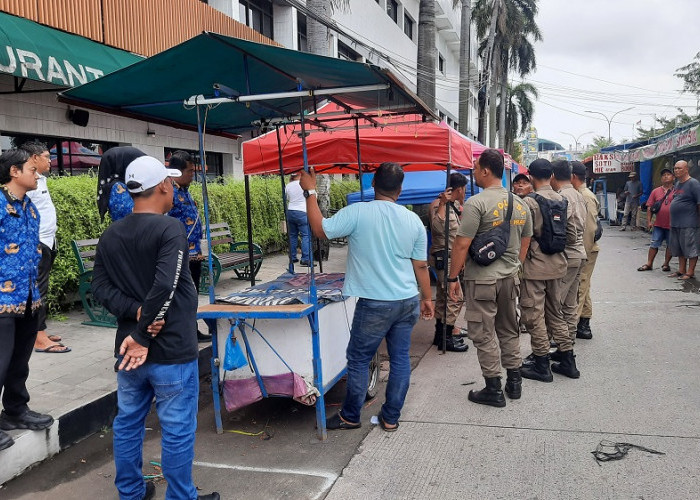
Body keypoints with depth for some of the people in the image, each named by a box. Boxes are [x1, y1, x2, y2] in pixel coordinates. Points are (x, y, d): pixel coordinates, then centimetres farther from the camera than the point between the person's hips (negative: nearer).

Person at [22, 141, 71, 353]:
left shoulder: (41, 179, 16)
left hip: (46, 242, 10)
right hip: (37, 244, -10)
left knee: (41, 289, 13)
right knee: (38, 289, -8)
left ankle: (39, 332, 21)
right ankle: (40, 339, -7)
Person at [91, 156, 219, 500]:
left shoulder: (109, 236, 6)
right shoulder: (170, 228, -16)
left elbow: (100, 286, 1)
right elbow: (164, 286, -26)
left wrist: (137, 314, -11)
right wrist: (142, 336, -19)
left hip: (128, 349, 7)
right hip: (172, 350, -7)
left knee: (127, 423, 20)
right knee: (177, 430, 6)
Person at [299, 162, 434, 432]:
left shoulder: (357, 213, -13)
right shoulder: (413, 220, 2)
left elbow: (320, 229, -9)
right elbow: (421, 266, 6)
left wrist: (310, 191, 0)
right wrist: (427, 298, 18)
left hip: (374, 303, -5)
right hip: (408, 301, 5)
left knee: (359, 359, 10)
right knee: (400, 359, 13)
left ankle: (350, 416, 24)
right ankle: (391, 417, 23)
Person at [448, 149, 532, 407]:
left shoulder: (476, 203, -15)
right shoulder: (520, 204, 8)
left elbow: (462, 244, -17)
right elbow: (525, 242, 15)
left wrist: (453, 278, -10)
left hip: (482, 279, -7)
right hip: (510, 277, 7)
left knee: (484, 334, 3)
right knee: (509, 330, 19)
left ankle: (493, 390, 10)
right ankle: (514, 382, 28)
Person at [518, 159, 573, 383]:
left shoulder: (529, 202, -15)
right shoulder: (561, 200, 5)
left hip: (535, 266, -7)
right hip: (557, 264, 7)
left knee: (534, 315, 2)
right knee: (555, 312, 18)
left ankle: (542, 366, 8)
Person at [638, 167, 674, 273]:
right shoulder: (656, 191, 6)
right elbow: (649, 207, 7)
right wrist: (649, 221, 0)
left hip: (672, 224, -2)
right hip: (658, 224, 2)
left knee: (670, 245, 8)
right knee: (654, 244, 5)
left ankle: (666, 264, 21)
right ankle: (649, 264, 12)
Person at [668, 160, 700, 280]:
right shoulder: (677, 183, 16)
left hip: (688, 224, -9)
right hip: (675, 223, 9)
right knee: (680, 249, 14)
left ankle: (690, 272, 4)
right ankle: (681, 271, 23)